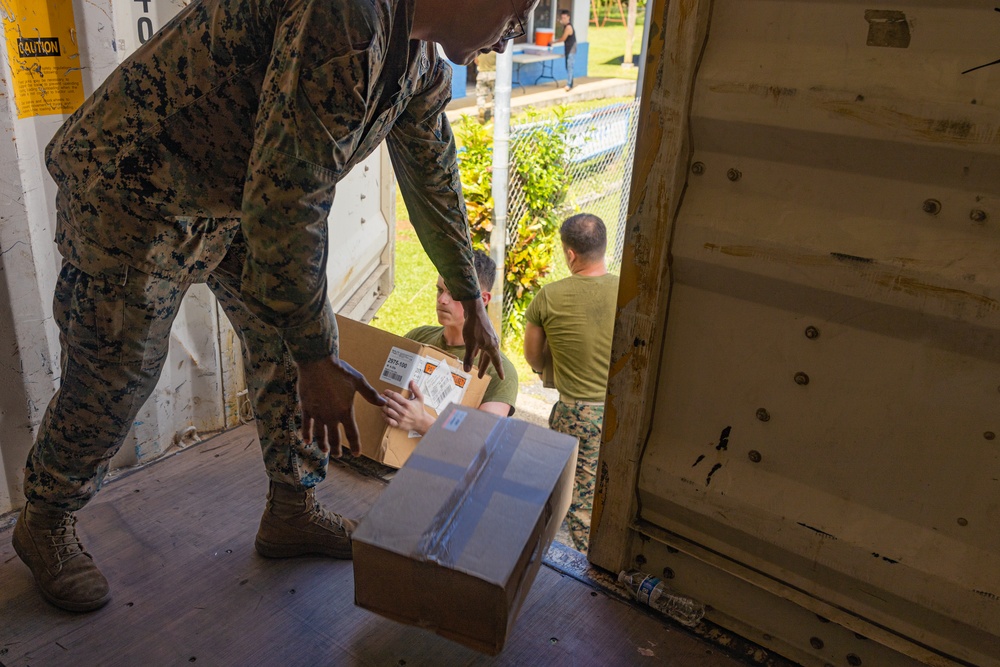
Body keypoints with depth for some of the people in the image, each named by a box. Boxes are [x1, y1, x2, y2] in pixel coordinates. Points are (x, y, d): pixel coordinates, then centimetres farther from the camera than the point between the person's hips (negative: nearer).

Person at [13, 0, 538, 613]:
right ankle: (45, 524, 28)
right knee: (116, 375, 0)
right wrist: (317, 360, -25)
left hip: (243, 190, 9)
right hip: (131, 182, -8)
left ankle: (293, 513, 23)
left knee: (292, 339, 6)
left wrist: (472, 301, 18)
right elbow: (287, 205, -34)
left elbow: (434, 180, 12)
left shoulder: (422, 62, -1)